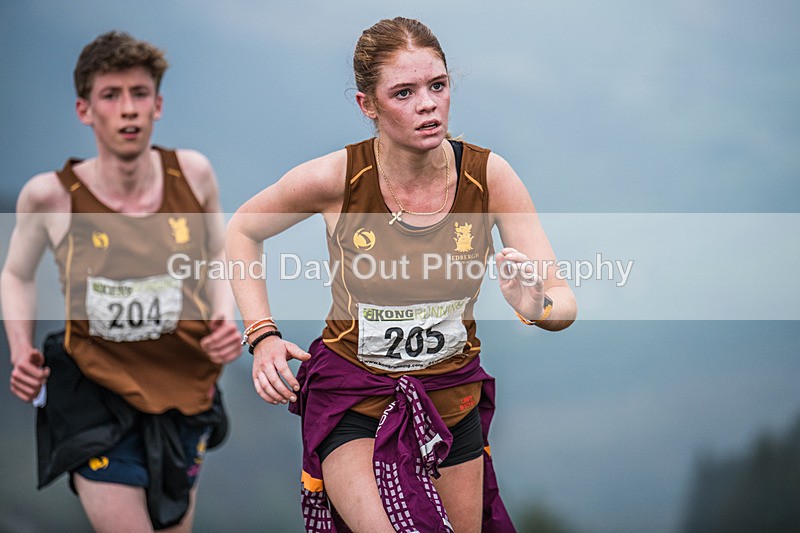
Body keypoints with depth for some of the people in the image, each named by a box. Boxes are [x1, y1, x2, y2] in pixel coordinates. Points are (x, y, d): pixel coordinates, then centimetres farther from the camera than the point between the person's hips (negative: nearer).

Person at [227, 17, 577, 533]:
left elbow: (564, 301, -13)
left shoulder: (489, 176, -14)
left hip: (452, 398, 3)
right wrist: (262, 335, -9)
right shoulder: (336, 178, -18)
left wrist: (538, 307, -36)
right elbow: (243, 230, 2)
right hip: (352, 396, -3)